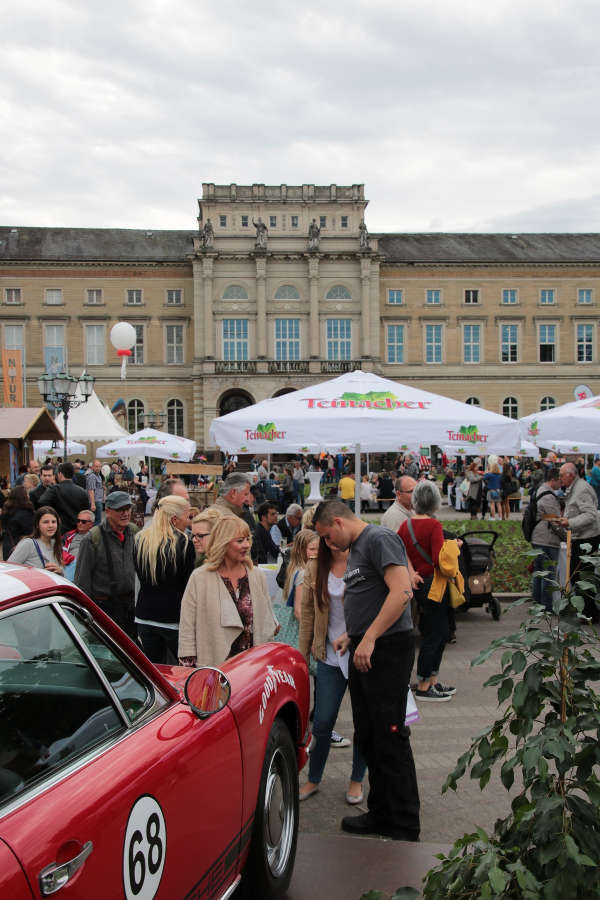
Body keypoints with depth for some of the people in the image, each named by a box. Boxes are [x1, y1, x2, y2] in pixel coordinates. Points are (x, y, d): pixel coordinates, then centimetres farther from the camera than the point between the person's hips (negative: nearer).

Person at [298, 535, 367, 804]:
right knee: (322, 721, 6)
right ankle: (313, 779, 26)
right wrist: (303, 652, 10)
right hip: (330, 656, 2)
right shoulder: (315, 568, 3)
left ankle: (357, 780, 29)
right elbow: (308, 610, 10)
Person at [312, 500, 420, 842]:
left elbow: (402, 591, -24)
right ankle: (381, 813, 27)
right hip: (364, 653, 10)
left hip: (388, 650, -10)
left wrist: (370, 638, -23)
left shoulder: (380, 538, -12)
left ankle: (405, 827, 7)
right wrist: (352, 636, 19)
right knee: (367, 736, 15)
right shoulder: (356, 548, 19)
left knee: (390, 738, -4)